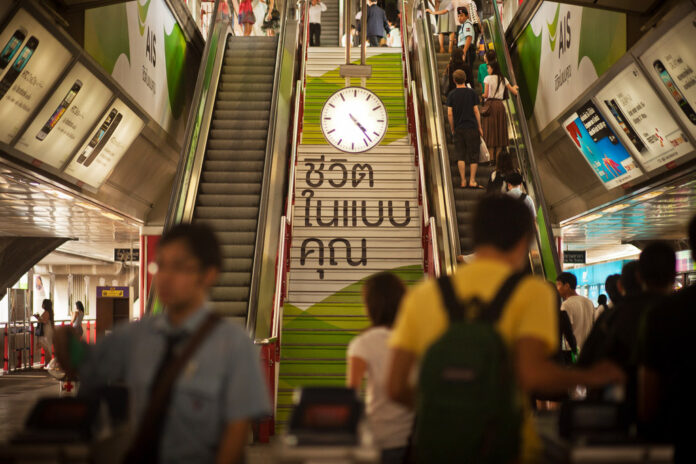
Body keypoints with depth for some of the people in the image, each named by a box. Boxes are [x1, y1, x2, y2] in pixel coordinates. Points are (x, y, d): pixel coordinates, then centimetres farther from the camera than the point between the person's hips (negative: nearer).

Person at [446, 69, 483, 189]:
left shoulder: (451, 95, 0)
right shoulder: (471, 93, -2)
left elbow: (449, 114, -3)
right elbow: (476, 111, -2)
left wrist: (452, 129, 7)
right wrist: (479, 127, 6)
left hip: (458, 129, 1)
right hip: (472, 127, -1)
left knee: (460, 156, 6)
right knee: (473, 156, 5)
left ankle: (463, 181, 4)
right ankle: (472, 181, 2)